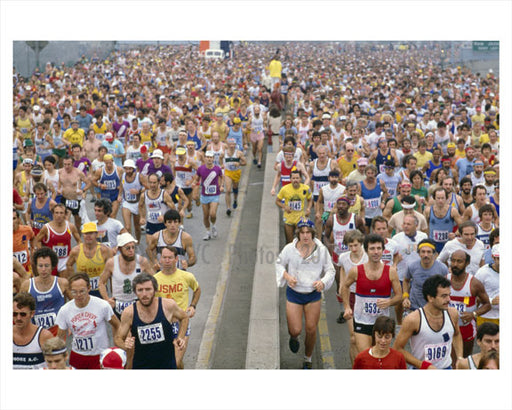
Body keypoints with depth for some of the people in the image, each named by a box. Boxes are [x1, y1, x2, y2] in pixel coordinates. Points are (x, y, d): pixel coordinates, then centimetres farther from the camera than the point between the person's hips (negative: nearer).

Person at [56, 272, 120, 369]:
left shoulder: (103, 306, -12)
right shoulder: (64, 310, -7)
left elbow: (116, 326, 3)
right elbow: (60, 338, 4)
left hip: (100, 356, -2)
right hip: (77, 356, 2)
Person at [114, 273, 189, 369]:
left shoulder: (168, 305, -12)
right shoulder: (129, 313, -12)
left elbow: (184, 318, 9)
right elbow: (118, 338, 1)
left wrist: (180, 338, -5)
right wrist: (125, 346, -21)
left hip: (167, 365, 0)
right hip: (140, 366, 0)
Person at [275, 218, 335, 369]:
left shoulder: (321, 249, -7)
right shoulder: (289, 249, -8)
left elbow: (330, 270, 2)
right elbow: (279, 263, 8)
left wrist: (323, 282, -18)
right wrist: (287, 277, -11)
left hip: (313, 294, 1)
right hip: (294, 294, -1)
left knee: (311, 330, 4)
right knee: (296, 330, -4)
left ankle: (308, 359, 29)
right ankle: (293, 338, 36)